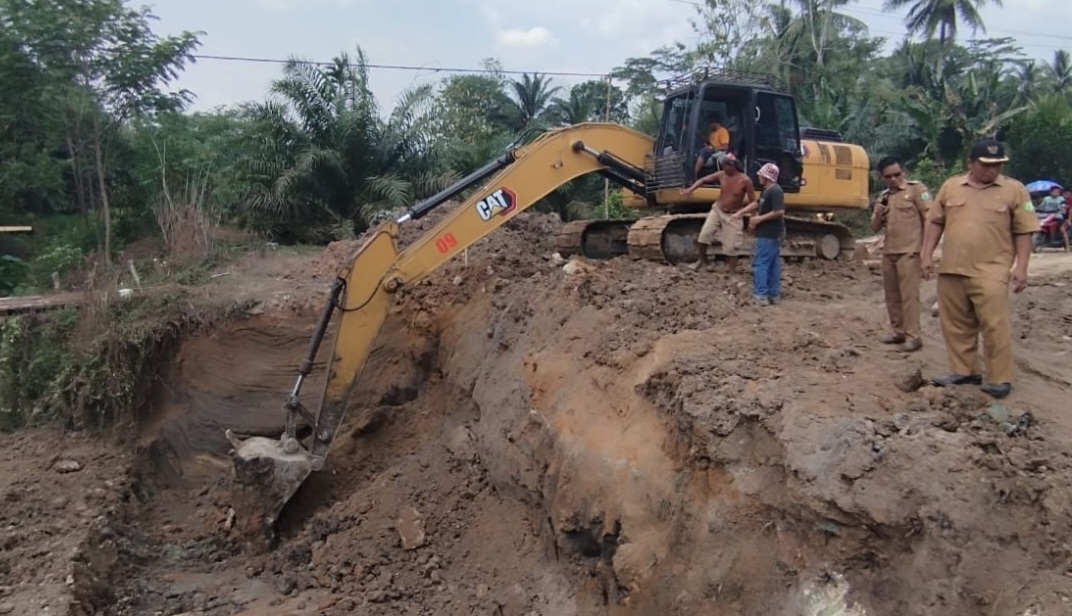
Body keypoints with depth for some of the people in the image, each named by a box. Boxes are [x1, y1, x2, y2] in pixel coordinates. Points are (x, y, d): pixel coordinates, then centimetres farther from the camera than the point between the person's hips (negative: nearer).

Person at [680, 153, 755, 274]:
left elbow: (752, 202, -15)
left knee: (731, 247, -2)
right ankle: (701, 260, 21)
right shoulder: (721, 175, -9)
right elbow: (704, 180, 0)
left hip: (733, 216, -4)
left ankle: (733, 273, 10)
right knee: (704, 235, -4)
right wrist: (690, 189, -17)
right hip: (717, 210, 4)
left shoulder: (745, 180, -20)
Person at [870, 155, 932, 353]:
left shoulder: (916, 188, -4)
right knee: (892, 294, 11)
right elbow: (875, 228, 16)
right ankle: (898, 331, 21)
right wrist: (878, 214, -6)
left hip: (909, 251, -7)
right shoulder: (884, 196, 14)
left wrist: (927, 248, -13)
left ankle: (913, 336, -6)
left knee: (909, 294, -9)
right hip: (888, 252, 7)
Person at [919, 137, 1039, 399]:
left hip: (990, 272, -4)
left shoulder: (1014, 190, 1)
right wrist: (927, 254, 6)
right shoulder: (950, 186, 9)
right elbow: (936, 222, 13)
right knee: (956, 325, 10)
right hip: (951, 269, 4)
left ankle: (1000, 379, 3)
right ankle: (963, 371, 22)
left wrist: (1021, 267, -6)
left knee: (995, 326, -5)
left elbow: (1024, 232, 0)